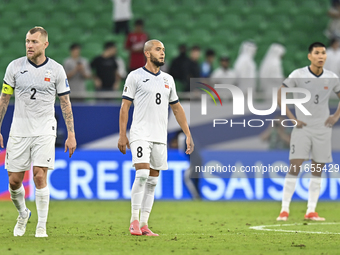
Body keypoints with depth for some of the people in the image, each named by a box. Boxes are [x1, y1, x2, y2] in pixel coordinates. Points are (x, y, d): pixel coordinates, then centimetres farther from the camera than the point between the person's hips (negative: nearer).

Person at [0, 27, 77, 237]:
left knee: (40, 177, -14)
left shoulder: (56, 70, -1)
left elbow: (66, 103, 4)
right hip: (19, 131, 2)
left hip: (45, 131, -2)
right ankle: (23, 214, 30)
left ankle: (42, 226, -3)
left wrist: (71, 135, 0)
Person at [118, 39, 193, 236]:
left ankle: (144, 224, 8)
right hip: (140, 134, -5)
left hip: (160, 137, 5)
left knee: (152, 180, 5)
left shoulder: (168, 79, 15)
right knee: (142, 174, -18)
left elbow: (177, 108, 20)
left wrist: (188, 135, 13)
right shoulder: (135, 76, -1)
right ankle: (134, 220, -11)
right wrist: (122, 135, -8)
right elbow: (125, 106, -2)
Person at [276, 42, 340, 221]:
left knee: (317, 171, 3)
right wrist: (292, 118, -8)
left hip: (323, 129, 3)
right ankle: (284, 210, -6)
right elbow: (280, 95, -3)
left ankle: (311, 211, 8)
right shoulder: (298, 75, -6)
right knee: (294, 167, -10)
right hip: (302, 128, -3)